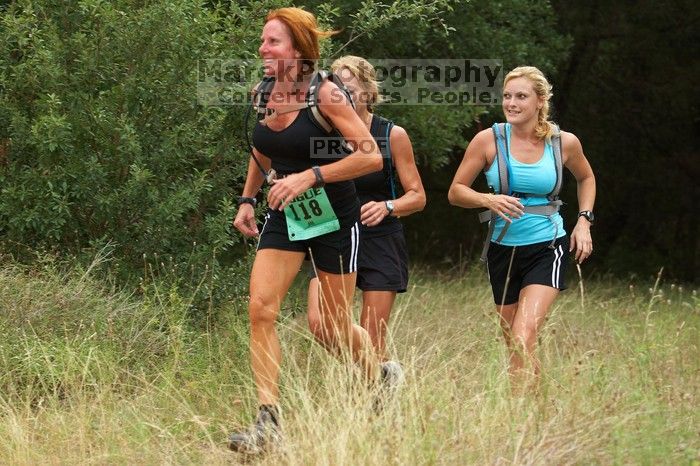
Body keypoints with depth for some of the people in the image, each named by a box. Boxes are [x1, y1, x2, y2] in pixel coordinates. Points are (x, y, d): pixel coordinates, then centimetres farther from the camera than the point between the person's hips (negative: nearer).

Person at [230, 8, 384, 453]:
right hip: (285, 216, 5)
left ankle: (380, 378, 38)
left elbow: (371, 156, -22)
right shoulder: (263, 95, 0)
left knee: (336, 328, 6)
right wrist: (247, 199, 11)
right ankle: (269, 420, -12)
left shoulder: (325, 95, -18)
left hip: (334, 219, -5)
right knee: (261, 308, -13)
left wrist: (310, 176, -29)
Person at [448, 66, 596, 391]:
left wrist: (584, 221, 5)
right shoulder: (488, 140, -6)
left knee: (523, 341, -20)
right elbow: (456, 192, 0)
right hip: (502, 250, 2)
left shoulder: (565, 143, -3)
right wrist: (488, 200, -20)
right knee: (514, 346, 11)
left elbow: (586, 178, 19)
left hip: (546, 249, -2)